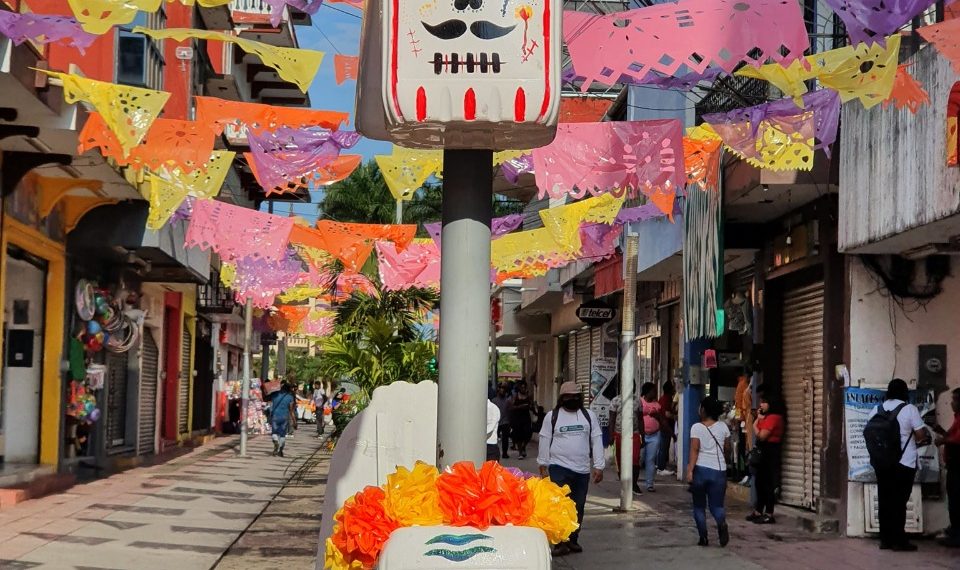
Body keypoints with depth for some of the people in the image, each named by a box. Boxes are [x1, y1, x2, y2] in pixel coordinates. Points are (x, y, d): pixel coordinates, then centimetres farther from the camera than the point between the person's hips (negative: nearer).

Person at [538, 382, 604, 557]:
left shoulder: (589, 416, 6)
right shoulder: (552, 416, 1)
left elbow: (597, 441, 5)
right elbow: (545, 441, 4)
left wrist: (598, 466, 0)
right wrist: (543, 465, 2)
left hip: (582, 469, 3)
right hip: (559, 467, -3)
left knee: (578, 507, 10)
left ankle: (572, 540, 23)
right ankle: (560, 542, -6)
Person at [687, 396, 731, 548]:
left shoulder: (697, 427, -4)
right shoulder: (723, 427, 5)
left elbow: (694, 450, -13)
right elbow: (726, 449, 14)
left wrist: (690, 470, -17)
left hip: (701, 469, -2)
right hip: (719, 471, 2)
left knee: (699, 506, 13)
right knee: (716, 505, 6)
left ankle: (703, 537, 6)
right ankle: (722, 523, -26)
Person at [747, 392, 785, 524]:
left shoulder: (773, 418, -16)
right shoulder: (767, 417, 18)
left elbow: (761, 436, -20)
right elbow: (759, 435, 13)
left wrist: (757, 422, -4)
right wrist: (759, 419, 7)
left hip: (769, 453, -11)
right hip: (764, 452, 11)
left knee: (768, 484, -8)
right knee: (760, 483, 13)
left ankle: (769, 515, -5)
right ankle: (758, 512, 20)